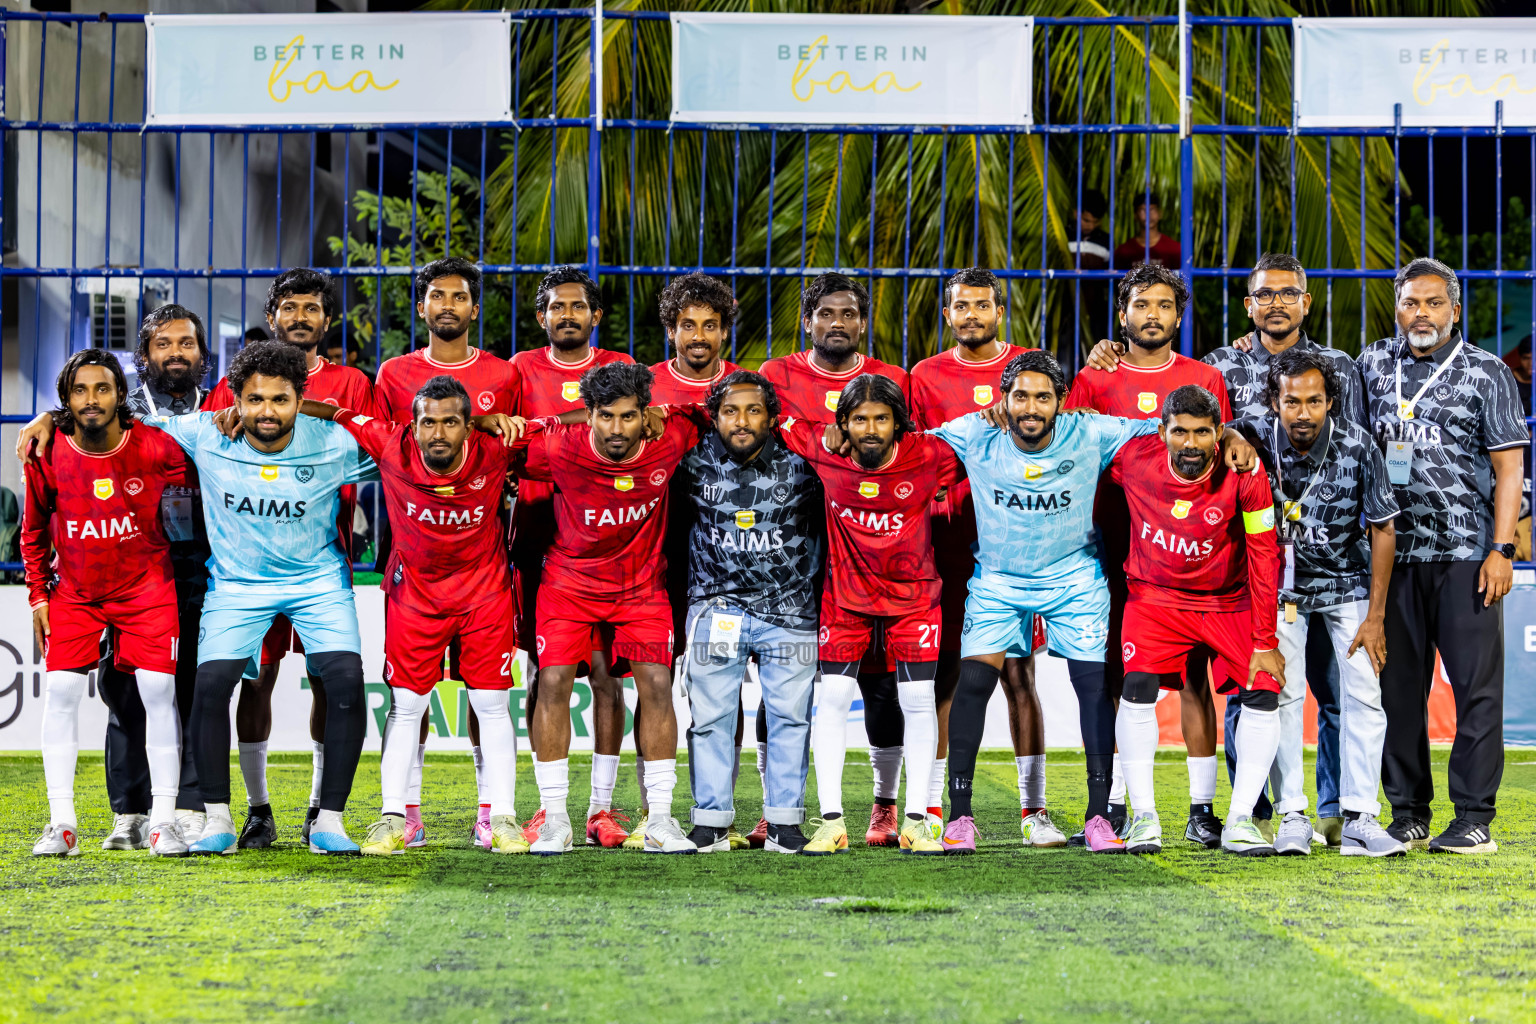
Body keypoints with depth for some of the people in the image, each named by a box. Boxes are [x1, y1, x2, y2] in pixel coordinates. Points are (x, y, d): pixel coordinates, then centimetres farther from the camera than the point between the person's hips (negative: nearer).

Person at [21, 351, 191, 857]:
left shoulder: (155, 448, -15)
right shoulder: (49, 456, -9)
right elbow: (34, 531, 5)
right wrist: (39, 596, 3)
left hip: (146, 585, -1)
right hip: (75, 590, 2)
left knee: (158, 691, -9)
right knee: (60, 691, -9)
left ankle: (164, 821, -1)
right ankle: (62, 824, -3)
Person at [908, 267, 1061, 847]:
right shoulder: (926, 377, 8)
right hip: (948, 536, 0)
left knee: (1019, 671, 0)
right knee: (943, 669, 2)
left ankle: (1033, 809, 3)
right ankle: (932, 807, 7)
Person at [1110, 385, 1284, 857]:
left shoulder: (1243, 472, -21)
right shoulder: (1133, 459, -19)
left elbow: (1264, 556, -14)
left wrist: (1265, 642, -14)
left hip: (1229, 601, 0)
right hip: (1155, 595, 0)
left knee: (1263, 693, -13)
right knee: (1138, 687, -20)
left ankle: (1240, 821, -4)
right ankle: (1143, 817, -11)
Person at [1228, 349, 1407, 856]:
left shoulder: (1357, 444, -20)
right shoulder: (1254, 439, -20)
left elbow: (1382, 530, -12)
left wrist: (1375, 615, -11)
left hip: (1347, 582, 0)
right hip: (1281, 583, 0)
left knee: (1363, 693, -9)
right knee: (1282, 692, -8)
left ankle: (1359, 820, -7)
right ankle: (1292, 816, -2)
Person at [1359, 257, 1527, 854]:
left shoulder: (1487, 373, 4)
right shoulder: (1373, 365, 13)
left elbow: (1508, 467, 0)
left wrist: (1501, 548, -9)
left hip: (1466, 553, -3)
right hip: (1394, 552, 3)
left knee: (1477, 686, -4)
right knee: (1398, 686, 4)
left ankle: (1474, 820, -1)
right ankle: (1408, 816, 12)